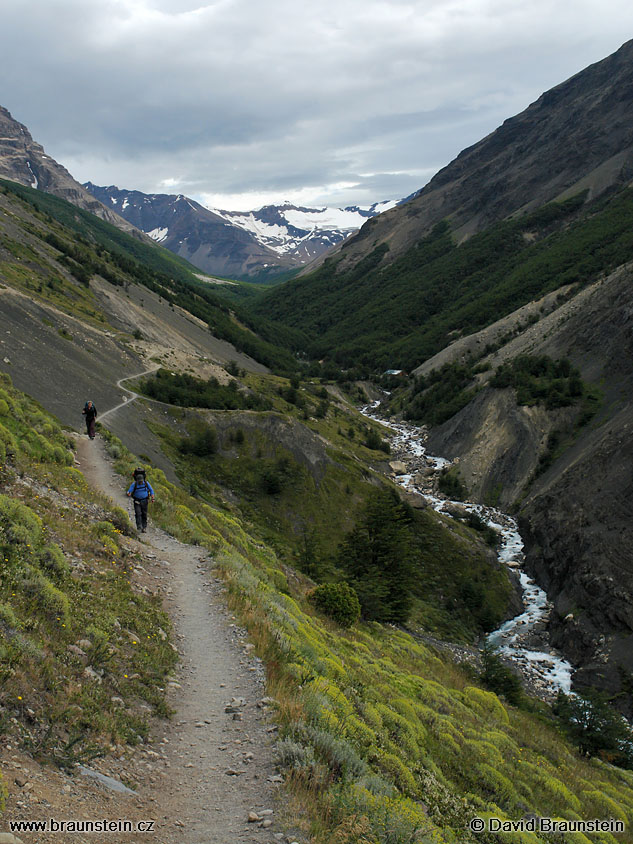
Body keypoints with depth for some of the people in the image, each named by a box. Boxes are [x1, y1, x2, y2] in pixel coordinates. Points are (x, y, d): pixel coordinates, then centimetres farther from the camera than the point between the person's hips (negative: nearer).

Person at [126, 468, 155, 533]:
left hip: (144, 501, 2)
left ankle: (144, 527, 9)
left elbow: (151, 490, 4)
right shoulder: (134, 484, -15)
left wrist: (152, 498, -3)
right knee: (138, 514, -17)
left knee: (144, 515, 3)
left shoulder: (146, 483, -9)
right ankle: (139, 526, -18)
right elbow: (129, 492, -17)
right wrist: (128, 494, -40)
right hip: (137, 501, -1)